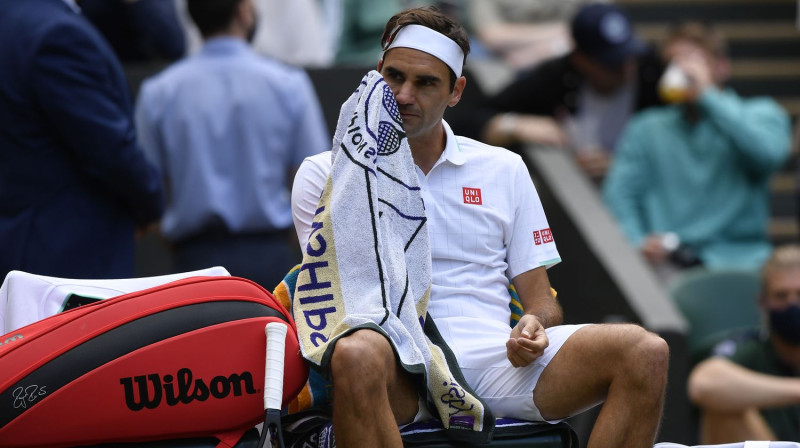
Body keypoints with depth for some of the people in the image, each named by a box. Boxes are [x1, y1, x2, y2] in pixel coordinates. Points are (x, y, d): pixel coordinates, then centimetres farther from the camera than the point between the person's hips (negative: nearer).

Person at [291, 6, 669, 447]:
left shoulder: (504, 169, 21)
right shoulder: (324, 173, 13)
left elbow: (540, 300, 18)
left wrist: (534, 328, -5)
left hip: (499, 358, 3)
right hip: (399, 369, -3)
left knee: (644, 353, -23)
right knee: (356, 356, -42)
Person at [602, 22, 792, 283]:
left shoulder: (761, 113, 12)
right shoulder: (646, 130, 18)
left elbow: (770, 153, -11)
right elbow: (618, 194, 7)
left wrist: (706, 95, -7)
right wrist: (638, 242, -14)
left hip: (740, 256, 0)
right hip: (669, 260, 0)